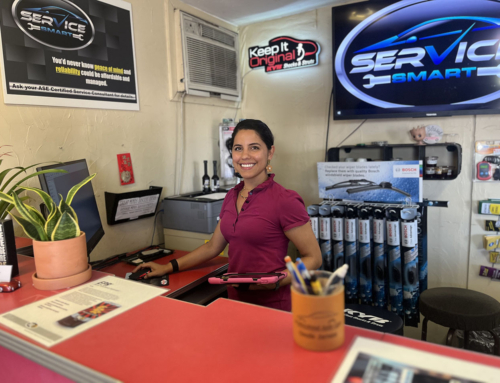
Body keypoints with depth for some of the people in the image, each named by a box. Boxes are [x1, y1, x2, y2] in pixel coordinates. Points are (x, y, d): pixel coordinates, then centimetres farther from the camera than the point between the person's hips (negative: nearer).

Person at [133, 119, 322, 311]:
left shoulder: (284, 200, -14)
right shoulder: (232, 196, 7)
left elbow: (313, 258, -9)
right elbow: (213, 247, 15)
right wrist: (168, 268, 12)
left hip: (271, 304, -5)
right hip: (235, 298, 6)